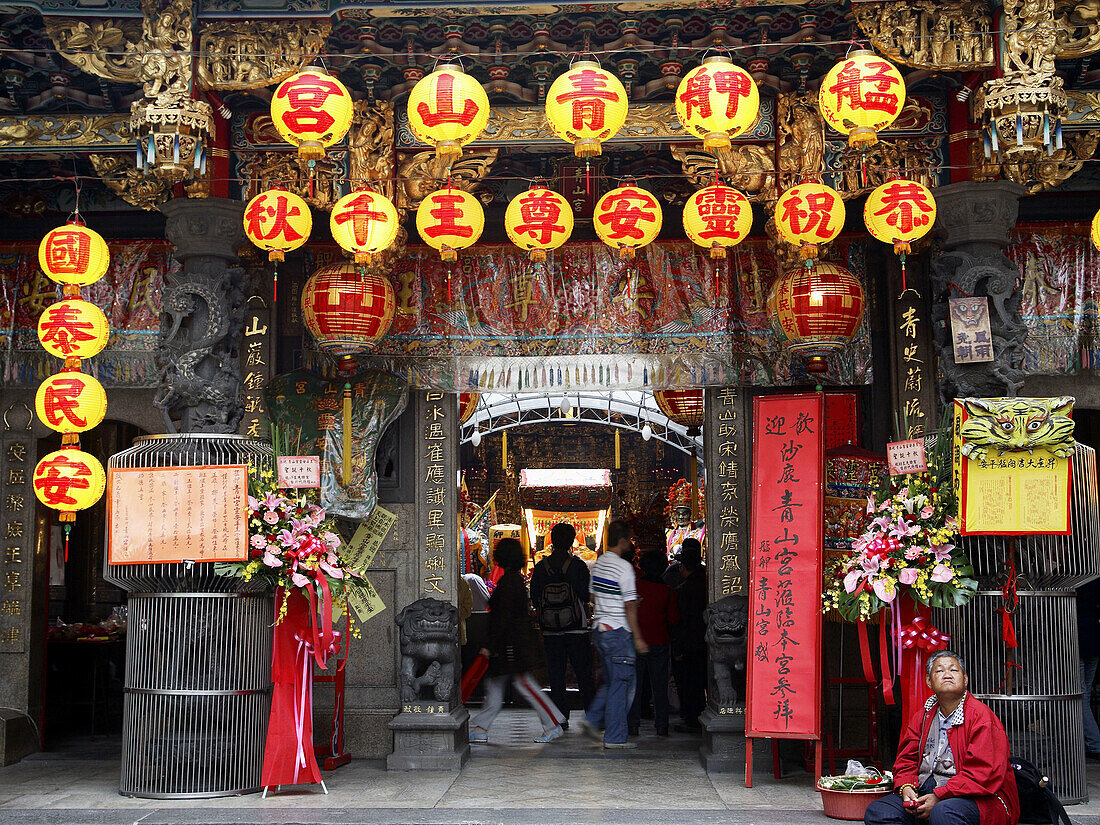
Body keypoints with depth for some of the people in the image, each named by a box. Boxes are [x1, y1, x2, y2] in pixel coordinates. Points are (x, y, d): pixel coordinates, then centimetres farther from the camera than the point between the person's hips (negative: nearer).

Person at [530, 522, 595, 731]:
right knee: (584, 674, 6)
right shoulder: (578, 565, -8)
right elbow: (588, 596, -5)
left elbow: (534, 598, 3)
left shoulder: (541, 567, -2)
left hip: (550, 631, 2)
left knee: (556, 674, 7)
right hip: (576, 628, -1)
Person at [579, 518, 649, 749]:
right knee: (621, 683, -2)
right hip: (618, 632, -8)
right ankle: (615, 737, 0)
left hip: (599, 629, 8)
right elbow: (629, 607, -15)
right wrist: (638, 637, -10)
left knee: (611, 681, 19)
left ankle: (592, 719, 10)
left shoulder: (598, 563, 9)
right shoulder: (624, 567, -15)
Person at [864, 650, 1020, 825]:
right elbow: (906, 759, 18)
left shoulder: (982, 716, -6)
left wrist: (939, 797, -22)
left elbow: (984, 774, -17)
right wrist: (906, 787, -7)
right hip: (925, 793, 7)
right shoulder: (922, 717, 17)